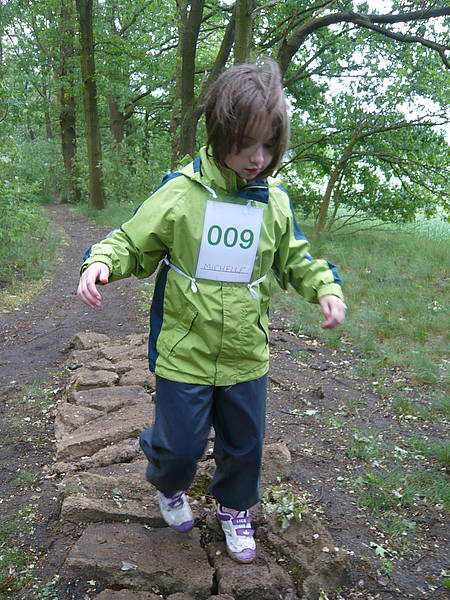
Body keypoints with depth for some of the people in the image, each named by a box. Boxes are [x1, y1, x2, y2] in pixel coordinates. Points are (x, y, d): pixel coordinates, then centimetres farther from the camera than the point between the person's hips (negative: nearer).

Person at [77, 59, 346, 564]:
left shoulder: (275, 201, -2)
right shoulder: (181, 192, -13)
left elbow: (294, 259, 12)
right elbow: (133, 243, -4)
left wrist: (325, 287, -5)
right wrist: (102, 261, -24)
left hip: (246, 357, 3)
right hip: (184, 354, -3)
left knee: (244, 444, 18)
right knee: (180, 445, 9)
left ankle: (234, 508, 49)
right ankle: (169, 487, 47)